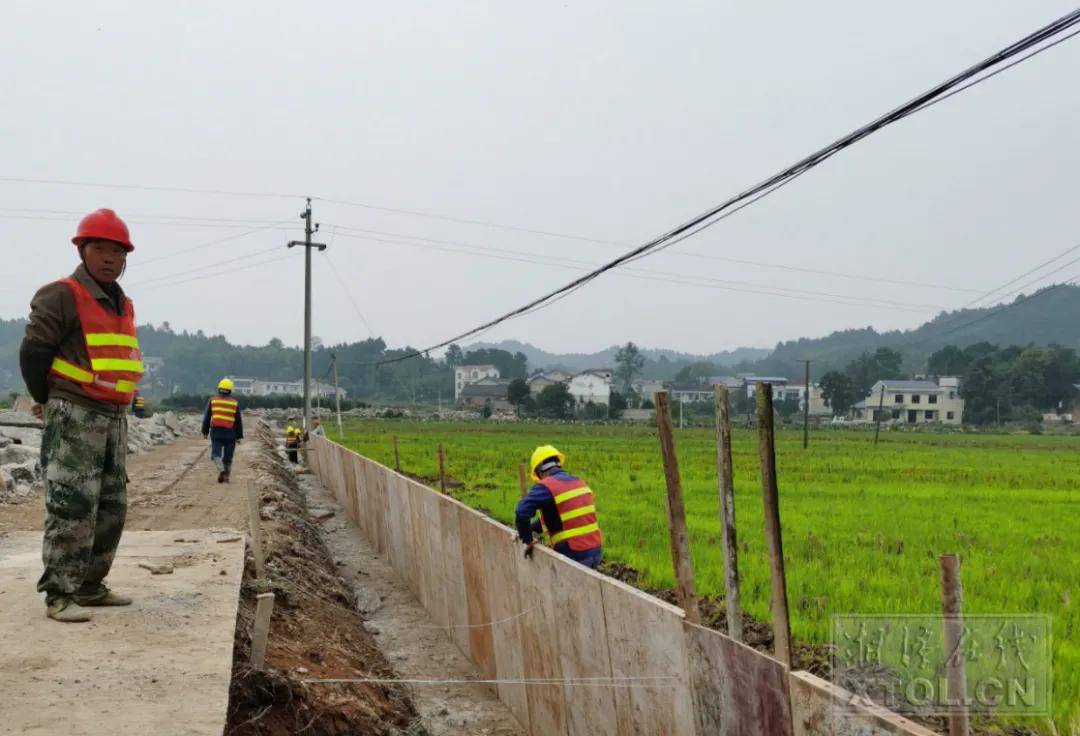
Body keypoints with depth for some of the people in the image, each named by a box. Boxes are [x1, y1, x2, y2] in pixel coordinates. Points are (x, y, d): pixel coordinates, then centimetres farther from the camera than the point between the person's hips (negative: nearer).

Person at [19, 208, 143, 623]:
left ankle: (90, 586, 22)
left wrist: (118, 404, 16)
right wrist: (47, 401, 1)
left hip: (114, 419, 8)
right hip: (73, 417, -8)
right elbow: (33, 352, -11)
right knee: (72, 507, -11)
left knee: (112, 507, 12)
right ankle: (59, 594, -6)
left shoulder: (123, 305, 14)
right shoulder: (63, 296, -11)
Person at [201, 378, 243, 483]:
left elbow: (206, 418, 6)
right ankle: (226, 475, 14)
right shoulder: (235, 403, 1)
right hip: (230, 434, 0)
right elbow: (239, 421, 3)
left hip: (216, 433, 0)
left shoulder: (212, 401, 2)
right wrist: (239, 436, 10)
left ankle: (222, 469, -23)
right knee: (228, 456, 10)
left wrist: (205, 431, 15)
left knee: (216, 454, 1)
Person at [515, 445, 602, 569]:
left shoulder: (547, 486, -13)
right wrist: (529, 529, 24)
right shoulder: (578, 481, 14)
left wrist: (527, 540, -9)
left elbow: (522, 512, -24)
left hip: (575, 556, -8)